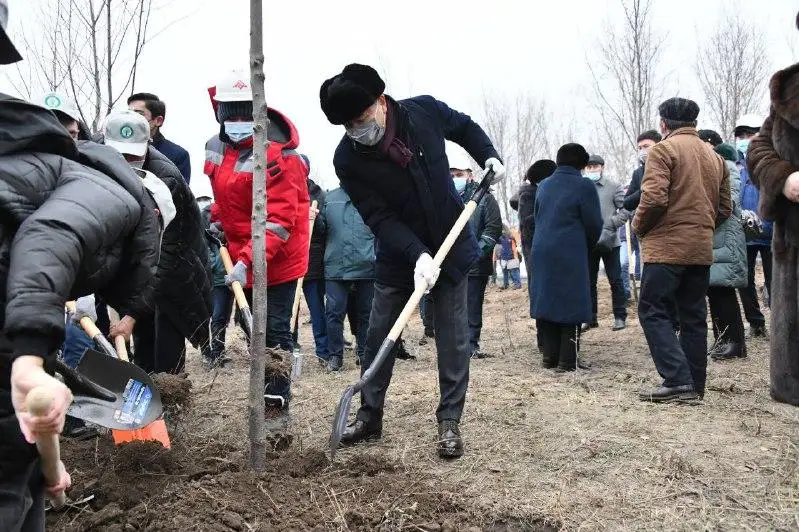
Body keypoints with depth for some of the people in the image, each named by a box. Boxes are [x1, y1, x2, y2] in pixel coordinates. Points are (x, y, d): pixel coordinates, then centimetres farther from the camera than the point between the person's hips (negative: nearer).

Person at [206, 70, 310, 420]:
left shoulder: (277, 154, -23)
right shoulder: (217, 147, 4)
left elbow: (278, 220, -27)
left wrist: (249, 261, -32)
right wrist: (218, 219, 7)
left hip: (277, 258, -8)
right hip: (242, 256, 8)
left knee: (273, 331, -6)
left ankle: (277, 405, 3)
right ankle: (272, 390, 31)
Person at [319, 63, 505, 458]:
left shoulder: (425, 111, -16)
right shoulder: (348, 159, -19)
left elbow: (466, 128, 8)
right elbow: (379, 218, -22)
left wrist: (489, 157, -7)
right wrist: (418, 255, -34)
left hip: (451, 246, 0)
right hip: (397, 255, 0)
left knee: (453, 338, 0)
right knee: (378, 336, 6)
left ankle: (449, 421, 11)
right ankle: (369, 416, 23)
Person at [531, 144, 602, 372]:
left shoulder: (543, 186, 12)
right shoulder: (583, 186, -5)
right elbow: (594, 224, -3)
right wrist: (588, 248, 14)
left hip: (541, 252, 6)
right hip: (571, 254, -5)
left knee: (546, 301, 10)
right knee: (571, 304, 0)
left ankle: (549, 355, 13)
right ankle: (567, 360, -1)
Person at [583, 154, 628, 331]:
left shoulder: (614, 188, 2)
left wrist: (612, 224, -14)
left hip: (610, 242, -3)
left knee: (615, 280, 3)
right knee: (589, 282, 8)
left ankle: (620, 316, 12)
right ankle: (590, 318, 17)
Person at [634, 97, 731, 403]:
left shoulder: (663, 150, -7)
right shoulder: (715, 157, 17)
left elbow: (654, 199, -18)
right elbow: (724, 209, 18)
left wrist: (639, 226, -2)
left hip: (667, 246, -7)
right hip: (702, 249, 7)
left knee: (653, 311, -2)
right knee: (693, 317, 10)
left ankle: (678, 380, -13)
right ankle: (694, 386, 13)